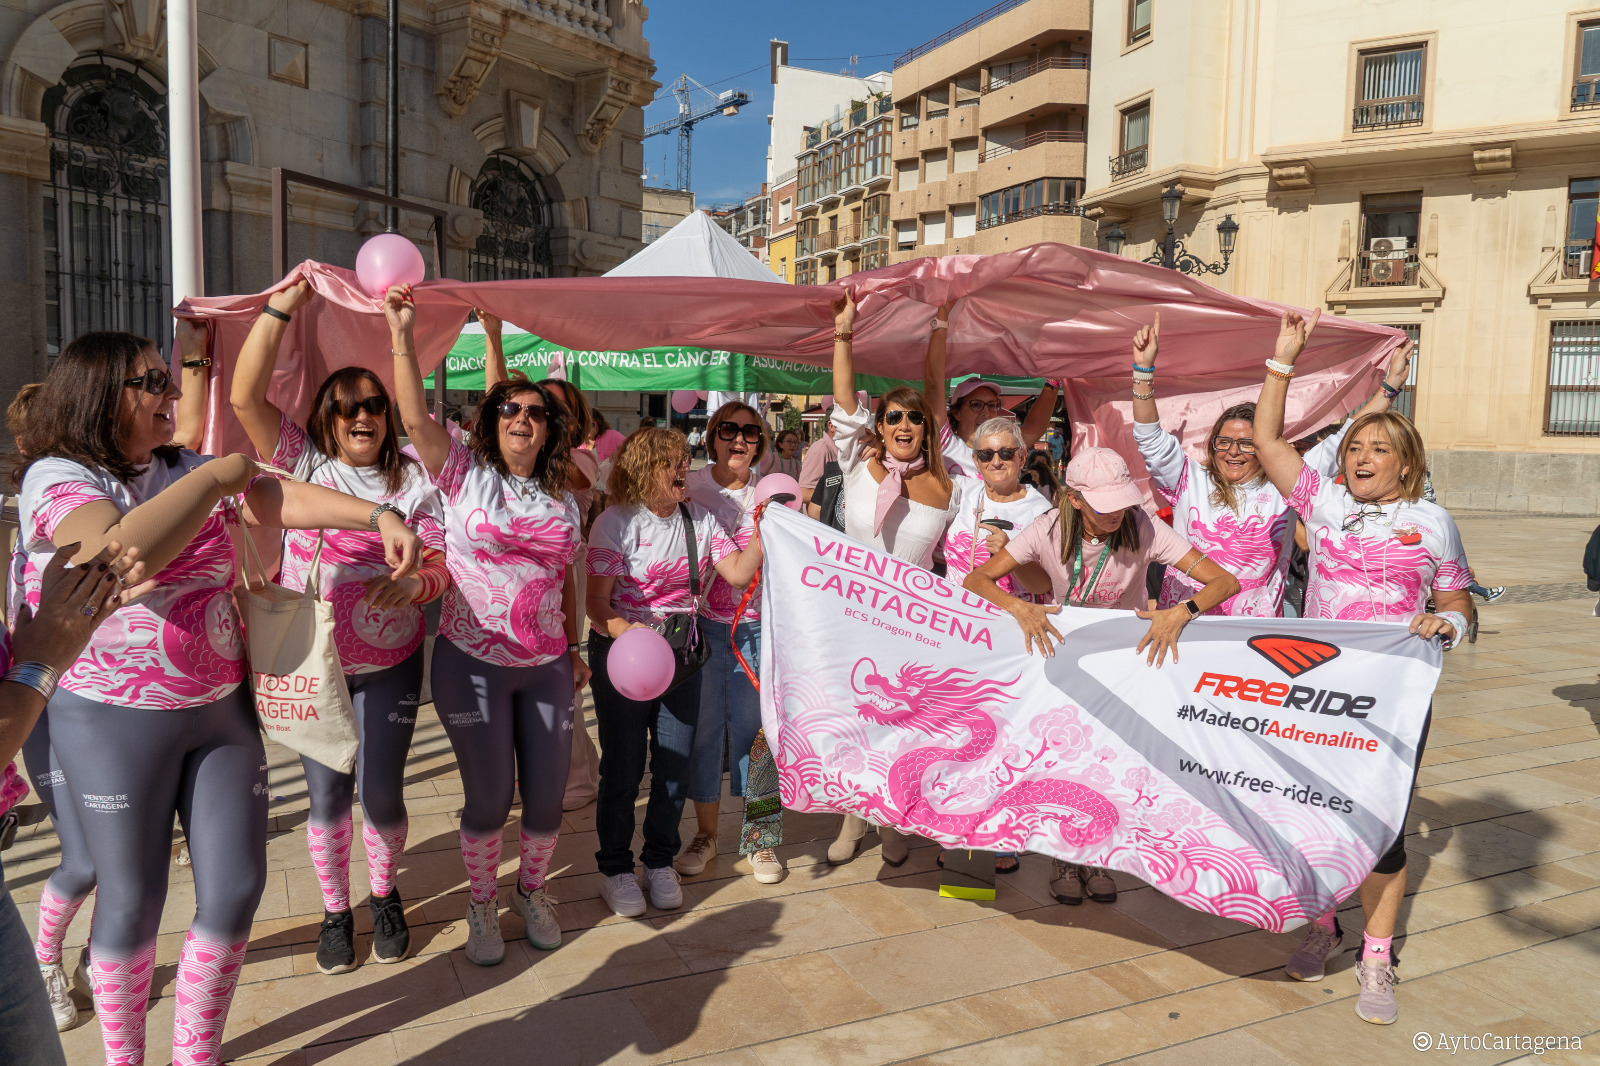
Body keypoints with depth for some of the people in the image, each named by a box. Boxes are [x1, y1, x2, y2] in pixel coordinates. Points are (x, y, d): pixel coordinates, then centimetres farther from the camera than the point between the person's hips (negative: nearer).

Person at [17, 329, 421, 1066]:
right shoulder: (57, 477, -11)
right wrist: (214, 478, -22)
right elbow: (124, 550, -31)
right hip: (117, 725, -5)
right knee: (133, 901, 8)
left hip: (221, 709, 5)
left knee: (235, 888, 6)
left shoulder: (183, 472, 8)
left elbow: (279, 500, -5)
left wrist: (379, 516, -20)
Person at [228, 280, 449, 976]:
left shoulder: (413, 481, 1)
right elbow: (246, 395, -12)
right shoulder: (303, 464, 0)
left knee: (381, 792, 4)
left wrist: (412, 582, -28)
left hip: (389, 664, 0)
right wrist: (282, 305, -16)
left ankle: (384, 897, 31)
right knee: (327, 796, 8)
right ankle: (334, 911, 30)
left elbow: (440, 567, -4)